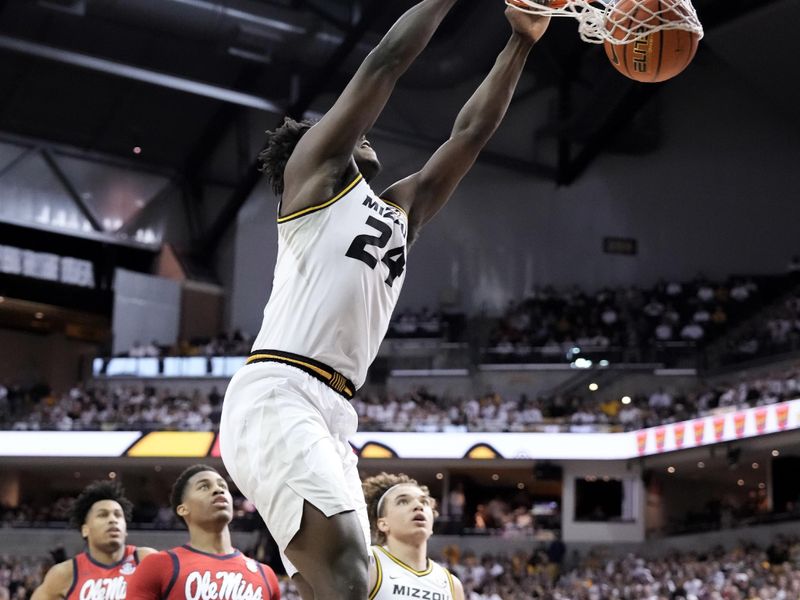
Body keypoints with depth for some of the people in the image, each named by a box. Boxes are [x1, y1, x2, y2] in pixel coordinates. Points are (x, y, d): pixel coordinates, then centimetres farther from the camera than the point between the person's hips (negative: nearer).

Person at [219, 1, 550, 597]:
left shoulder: (400, 212, 30)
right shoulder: (315, 166, 11)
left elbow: (471, 131, 29)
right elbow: (387, 61, 6)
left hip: (332, 416, 9)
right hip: (276, 398, -9)